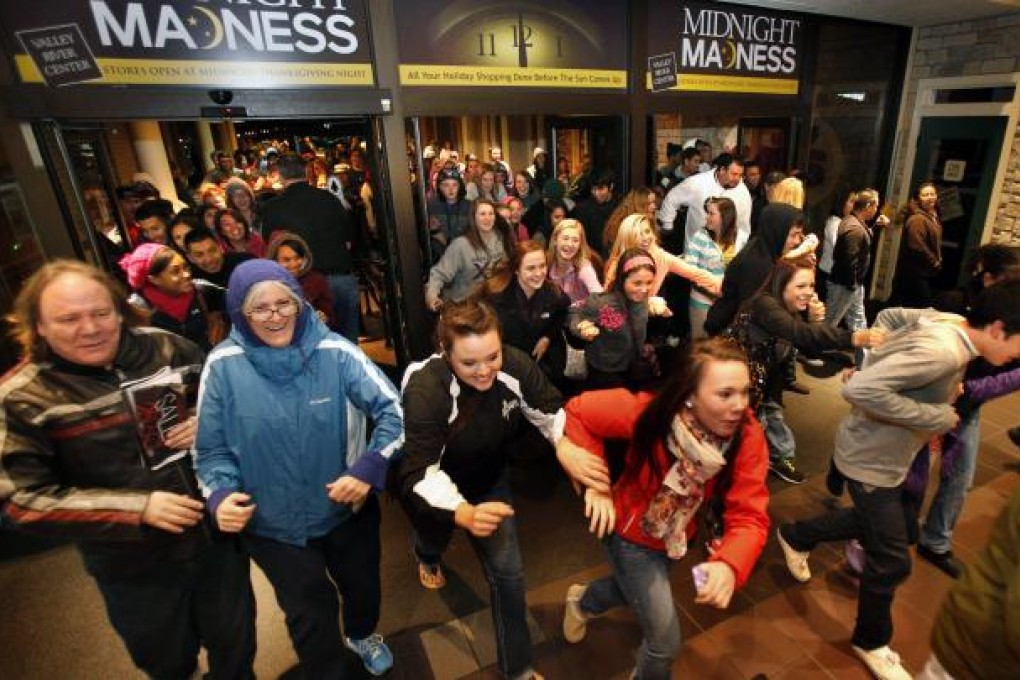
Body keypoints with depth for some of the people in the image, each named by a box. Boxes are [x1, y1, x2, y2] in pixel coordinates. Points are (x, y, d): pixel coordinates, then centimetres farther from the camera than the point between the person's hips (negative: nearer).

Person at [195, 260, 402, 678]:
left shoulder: (334, 352, -17)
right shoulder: (223, 367, -14)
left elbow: (393, 409, -17)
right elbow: (211, 447, -4)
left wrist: (369, 469, -27)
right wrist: (220, 495, -21)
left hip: (347, 508, 1)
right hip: (271, 523, -1)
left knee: (363, 585, 26)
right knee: (311, 614, 16)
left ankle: (362, 635, 62)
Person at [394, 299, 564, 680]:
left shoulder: (515, 365, -28)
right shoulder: (425, 389, -39)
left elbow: (552, 411, -15)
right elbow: (420, 474, -40)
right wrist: (464, 513, -59)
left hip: (487, 479, 2)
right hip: (433, 486, -2)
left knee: (508, 572, 4)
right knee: (437, 537, 29)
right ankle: (427, 555, 70)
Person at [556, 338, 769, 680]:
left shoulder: (748, 437, -27)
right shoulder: (648, 413, -34)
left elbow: (749, 516, -29)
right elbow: (579, 411, -23)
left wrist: (729, 564, -49)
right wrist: (595, 483, -27)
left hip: (677, 537, 5)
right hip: (631, 534, -4)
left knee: (634, 589, 33)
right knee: (665, 642, 4)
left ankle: (582, 601, 66)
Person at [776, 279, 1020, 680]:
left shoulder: (948, 322, -7)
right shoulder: (942, 352, -33)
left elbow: (888, 316, 10)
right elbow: (859, 389, -40)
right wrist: (935, 417, -29)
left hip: (890, 452, 10)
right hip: (872, 461, -10)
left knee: (903, 527, 29)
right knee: (892, 561, 6)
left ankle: (796, 536, 44)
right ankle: (871, 642, 34)